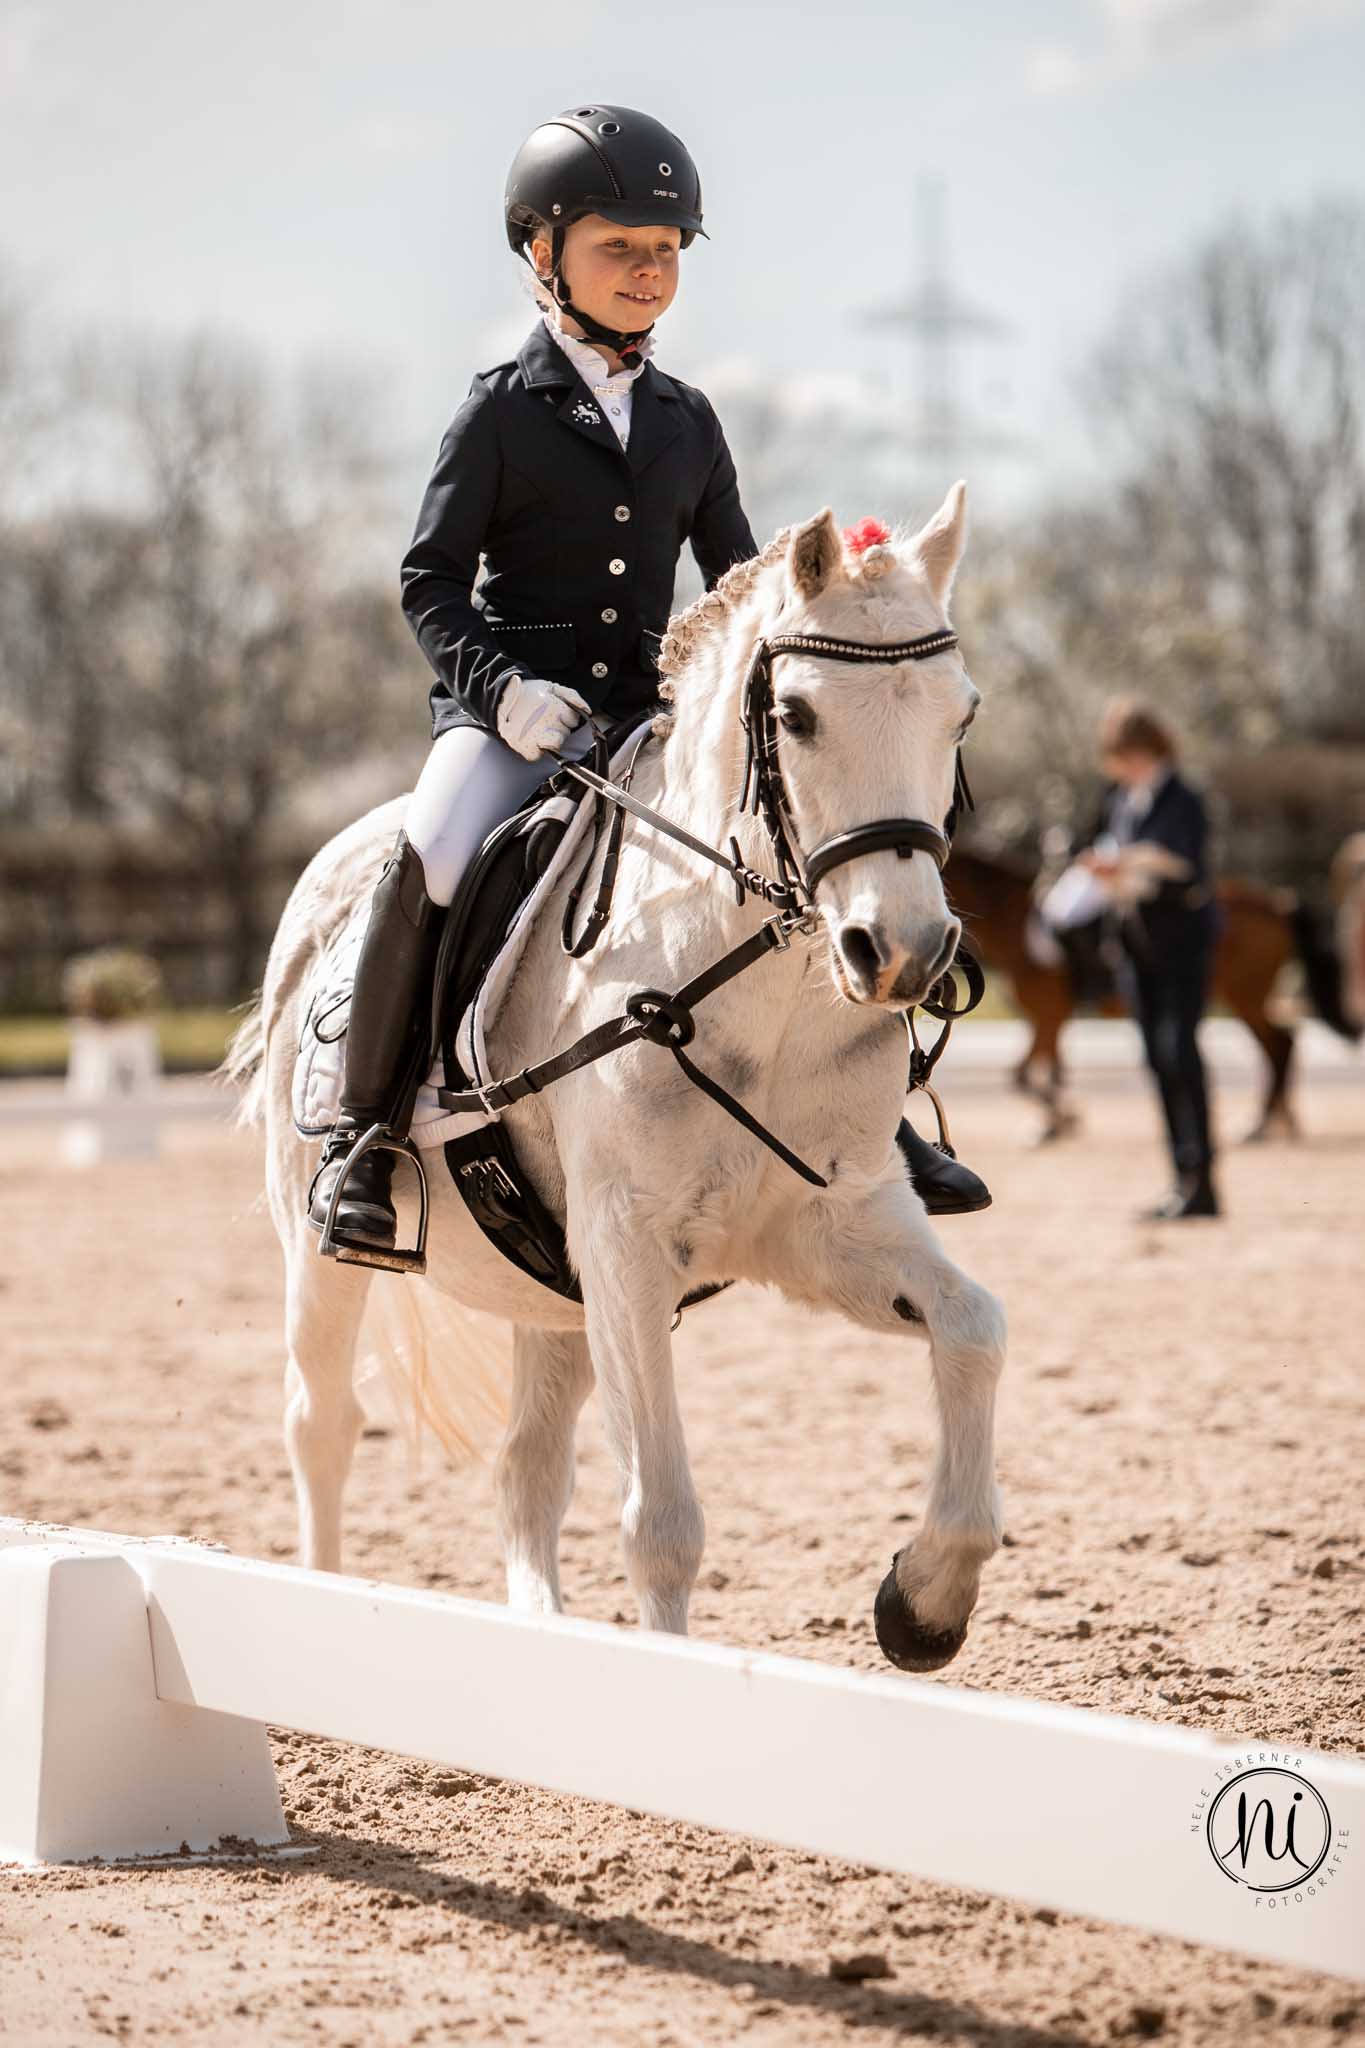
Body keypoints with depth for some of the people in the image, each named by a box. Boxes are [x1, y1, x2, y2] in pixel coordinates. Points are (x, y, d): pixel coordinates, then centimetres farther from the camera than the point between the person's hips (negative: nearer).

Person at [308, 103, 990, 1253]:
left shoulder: (687, 421, 14)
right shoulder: (503, 410, 1)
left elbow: (738, 580, 20)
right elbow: (431, 581, -3)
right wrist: (502, 686, -20)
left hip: (649, 715, 5)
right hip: (509, 711, -5)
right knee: (434, 859, -32)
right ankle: (362, 1135, -19)